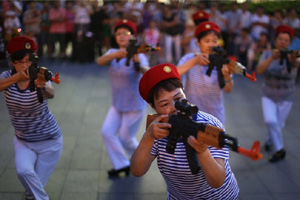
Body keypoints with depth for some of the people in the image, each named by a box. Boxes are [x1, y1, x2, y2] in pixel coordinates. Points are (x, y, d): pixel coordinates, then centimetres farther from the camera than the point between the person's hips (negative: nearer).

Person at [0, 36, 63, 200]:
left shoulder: (39, 77, -19)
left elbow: (50, 94, -42)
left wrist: (43, 86, -64)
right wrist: (16, 77, -46)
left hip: (49, 141, -2)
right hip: (22, 141, 3)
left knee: (36, 183, 3)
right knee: (24, 171, -25)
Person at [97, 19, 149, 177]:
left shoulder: (138, 56, -17)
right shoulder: (113, 53, -3)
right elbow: (100, 61, -26)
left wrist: (138, 64, -61)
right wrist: (116, 54, -46)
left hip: (135, 105, -5)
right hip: (117, 104, 5)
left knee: (125, 138, 4)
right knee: (107, 132, -7)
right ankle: (121, 164, 11)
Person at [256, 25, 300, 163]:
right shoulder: (268, 55, -8)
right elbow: (259, 70, -26)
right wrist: (272, 58, -42)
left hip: (285, 99, 0)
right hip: (268, 96, 0)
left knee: (278, 126, 9)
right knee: (270, 121, -21)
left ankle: (269, 141, 41)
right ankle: (279, 150, -4)